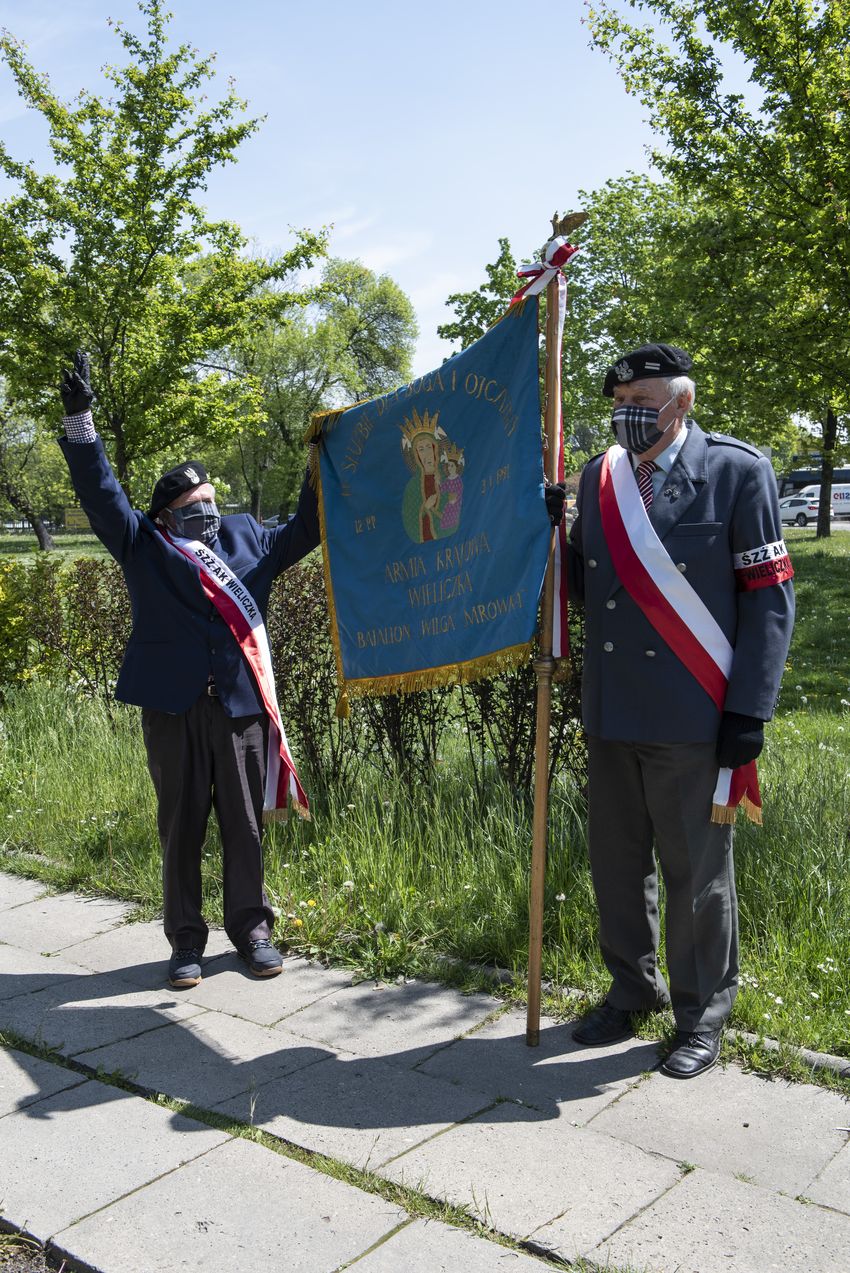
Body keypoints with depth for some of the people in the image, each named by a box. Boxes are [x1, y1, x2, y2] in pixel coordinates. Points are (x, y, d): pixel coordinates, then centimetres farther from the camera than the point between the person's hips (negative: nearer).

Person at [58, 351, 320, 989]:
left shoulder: (245, 537, 15)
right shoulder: (143, 546, 8)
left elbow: (303, 531, 22)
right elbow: (101, 493, 0)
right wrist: (80, 417, -9)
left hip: (241, 703, 2)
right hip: (172, 707, -1)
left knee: (245, 823, 8)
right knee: (181, 826, 7)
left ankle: (252, 927, 23)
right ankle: (186, 938, 19)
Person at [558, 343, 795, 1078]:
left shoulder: (737, 471, -5)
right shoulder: (597, 478, 9)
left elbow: (770, 598, -7)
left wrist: (750, 710, -12)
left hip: (692, 715, -5)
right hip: (611, 711, 5)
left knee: (696, 871, 7)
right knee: (616, 861, 16)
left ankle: (703, 1015, 25)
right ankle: (634, 989, 36)